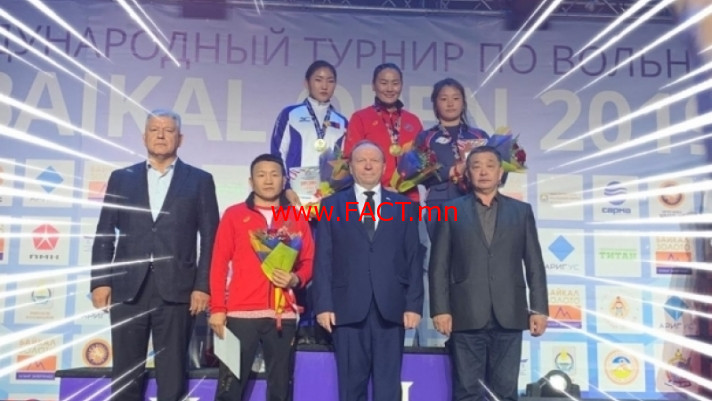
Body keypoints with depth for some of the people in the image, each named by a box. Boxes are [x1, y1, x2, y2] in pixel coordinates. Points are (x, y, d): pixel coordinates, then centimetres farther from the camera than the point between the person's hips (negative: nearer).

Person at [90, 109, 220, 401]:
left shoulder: (200, 180, 6)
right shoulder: (121, 178, 12)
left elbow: (210, 236, 1)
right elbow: (104, 233, 9)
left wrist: (203, 286, -6)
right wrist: (99, 281, 0)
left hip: (176, 289, -2)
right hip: (127, 289, 2)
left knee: (172, 374, 5)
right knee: (125, 373, 9)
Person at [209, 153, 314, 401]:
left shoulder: (297, 218, 10)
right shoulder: (234, 215, 6)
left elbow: (308, 261, 10)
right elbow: (219, 263, 3)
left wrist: (296, 279, -11)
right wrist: (217, 309, -3)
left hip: (283, 314, 2)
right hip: (240, 313, -1)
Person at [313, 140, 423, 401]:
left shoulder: (404, 206, 10)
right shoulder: (331, 205, 9)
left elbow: (414, 259, 6)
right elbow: (323, 259, 3)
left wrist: (414, 304, -2)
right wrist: (323, 304, -5)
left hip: (391, 308, 1)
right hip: (348, 308, 0)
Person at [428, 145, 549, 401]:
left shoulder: (521, 211, 12)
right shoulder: (451, 210, 7)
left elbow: (535, 264, 9)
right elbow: (439, 265, 2)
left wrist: (539, 309, 1)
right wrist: (440, 309, -6)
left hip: (509, 315, 1)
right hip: (466, 316, -1)